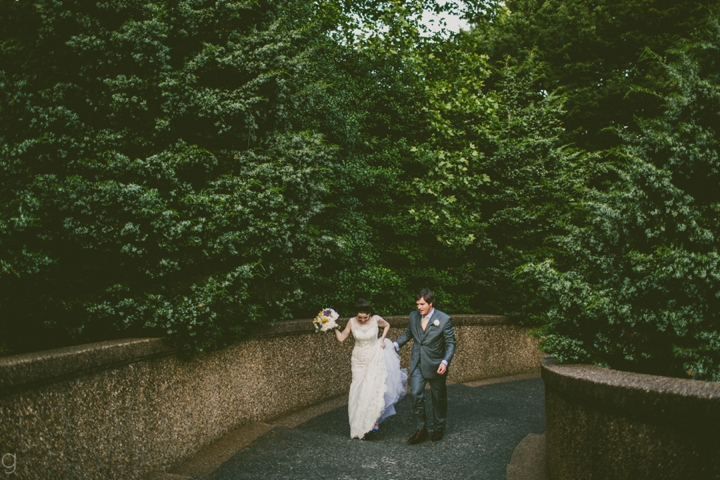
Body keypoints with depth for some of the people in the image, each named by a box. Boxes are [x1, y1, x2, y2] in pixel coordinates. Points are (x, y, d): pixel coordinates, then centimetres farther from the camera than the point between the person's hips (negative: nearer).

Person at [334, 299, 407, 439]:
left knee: (372, 390, -10)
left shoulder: (376, 319, -11)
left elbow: (387, 325, 11)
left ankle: (371, 422, 3)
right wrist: (335, 327, -15)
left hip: (375, 359, -1)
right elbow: (341, 338, -1)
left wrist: (382, 339, 0)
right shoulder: (352, 322, -9)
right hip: (359, 361, 1)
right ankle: (360, 426, 11)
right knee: (359, 392, 1)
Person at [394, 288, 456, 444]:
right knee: (416, 395, -8)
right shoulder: (413, 316, 1)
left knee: (439, 398, 11)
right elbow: (407, 334, 16)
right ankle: (421, 429, 5)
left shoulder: (444, 319, -13)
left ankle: (438, 429, 29)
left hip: (435, 365, -3)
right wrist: (395, 345, 0)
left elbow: (450, 343, -10)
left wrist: (445, 362, -23)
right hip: (417, 364, 3)